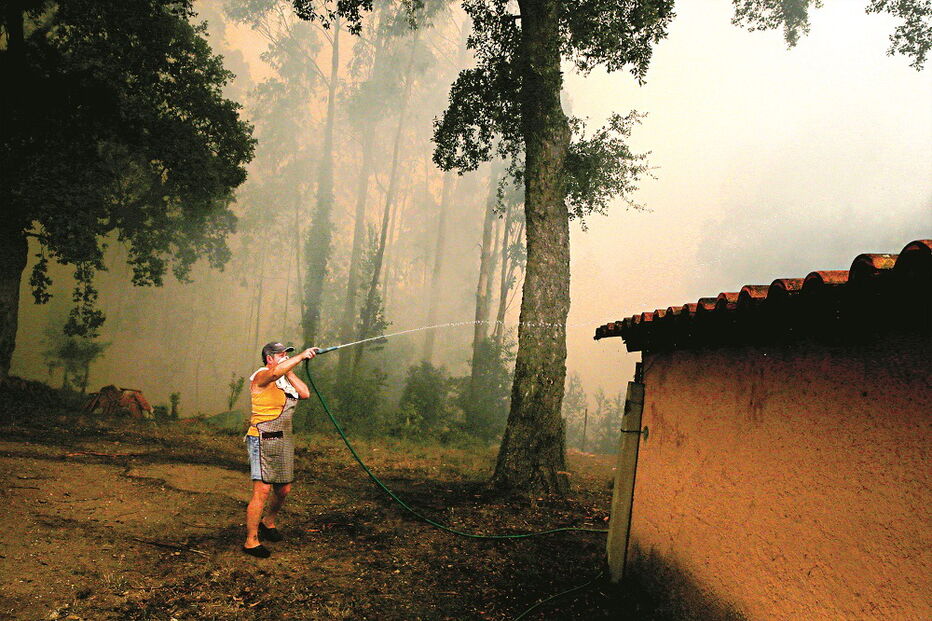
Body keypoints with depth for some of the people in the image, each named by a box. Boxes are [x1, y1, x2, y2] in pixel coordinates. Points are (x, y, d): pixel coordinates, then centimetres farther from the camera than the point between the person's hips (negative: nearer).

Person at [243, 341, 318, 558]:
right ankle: (251, 541, -4)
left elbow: (305, 393, 4)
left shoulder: (285, 378, 17)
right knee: (262, 490, -11)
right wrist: (302, 356, -31)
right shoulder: (261, 376, -8)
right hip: (263, 440, -8)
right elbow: (276, 371, -32)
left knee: (283, 489, 14)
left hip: (284, 440, 8)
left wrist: (290, 372, 2)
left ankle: (268, 522, 38)